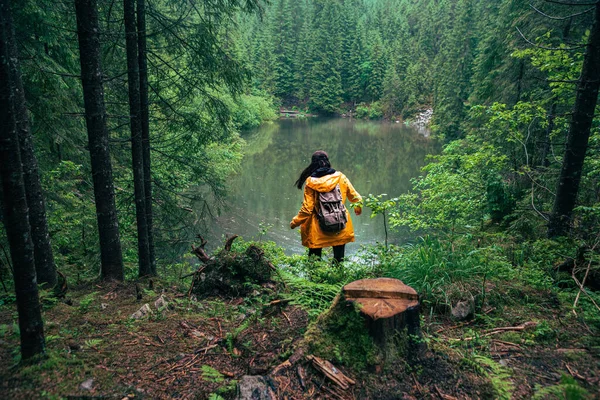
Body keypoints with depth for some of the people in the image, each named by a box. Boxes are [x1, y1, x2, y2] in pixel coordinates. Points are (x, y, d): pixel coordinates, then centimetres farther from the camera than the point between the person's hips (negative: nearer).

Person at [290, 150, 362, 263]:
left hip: (318, 230, -1)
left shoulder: (310, 182, -8)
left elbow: (307, 208, -8)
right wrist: (358, 207, 27)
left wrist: (295, 222, 7)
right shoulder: (340, 177, -4)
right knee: (338, 260, 14)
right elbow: (354, 196, 5)